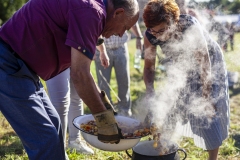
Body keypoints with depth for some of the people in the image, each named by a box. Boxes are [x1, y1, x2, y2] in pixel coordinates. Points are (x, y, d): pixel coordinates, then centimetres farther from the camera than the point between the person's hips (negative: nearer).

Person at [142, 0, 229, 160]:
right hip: (180, 67, 4)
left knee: (209, 115, -5)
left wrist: (206, 97, -24)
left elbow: (204, 63, -29)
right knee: (171, 107, 3)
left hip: (209, 64, -4)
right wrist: (150, 92, -30)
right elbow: (149, 67, -12)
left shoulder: (190, 27, -38)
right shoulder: (150, 36, -26)